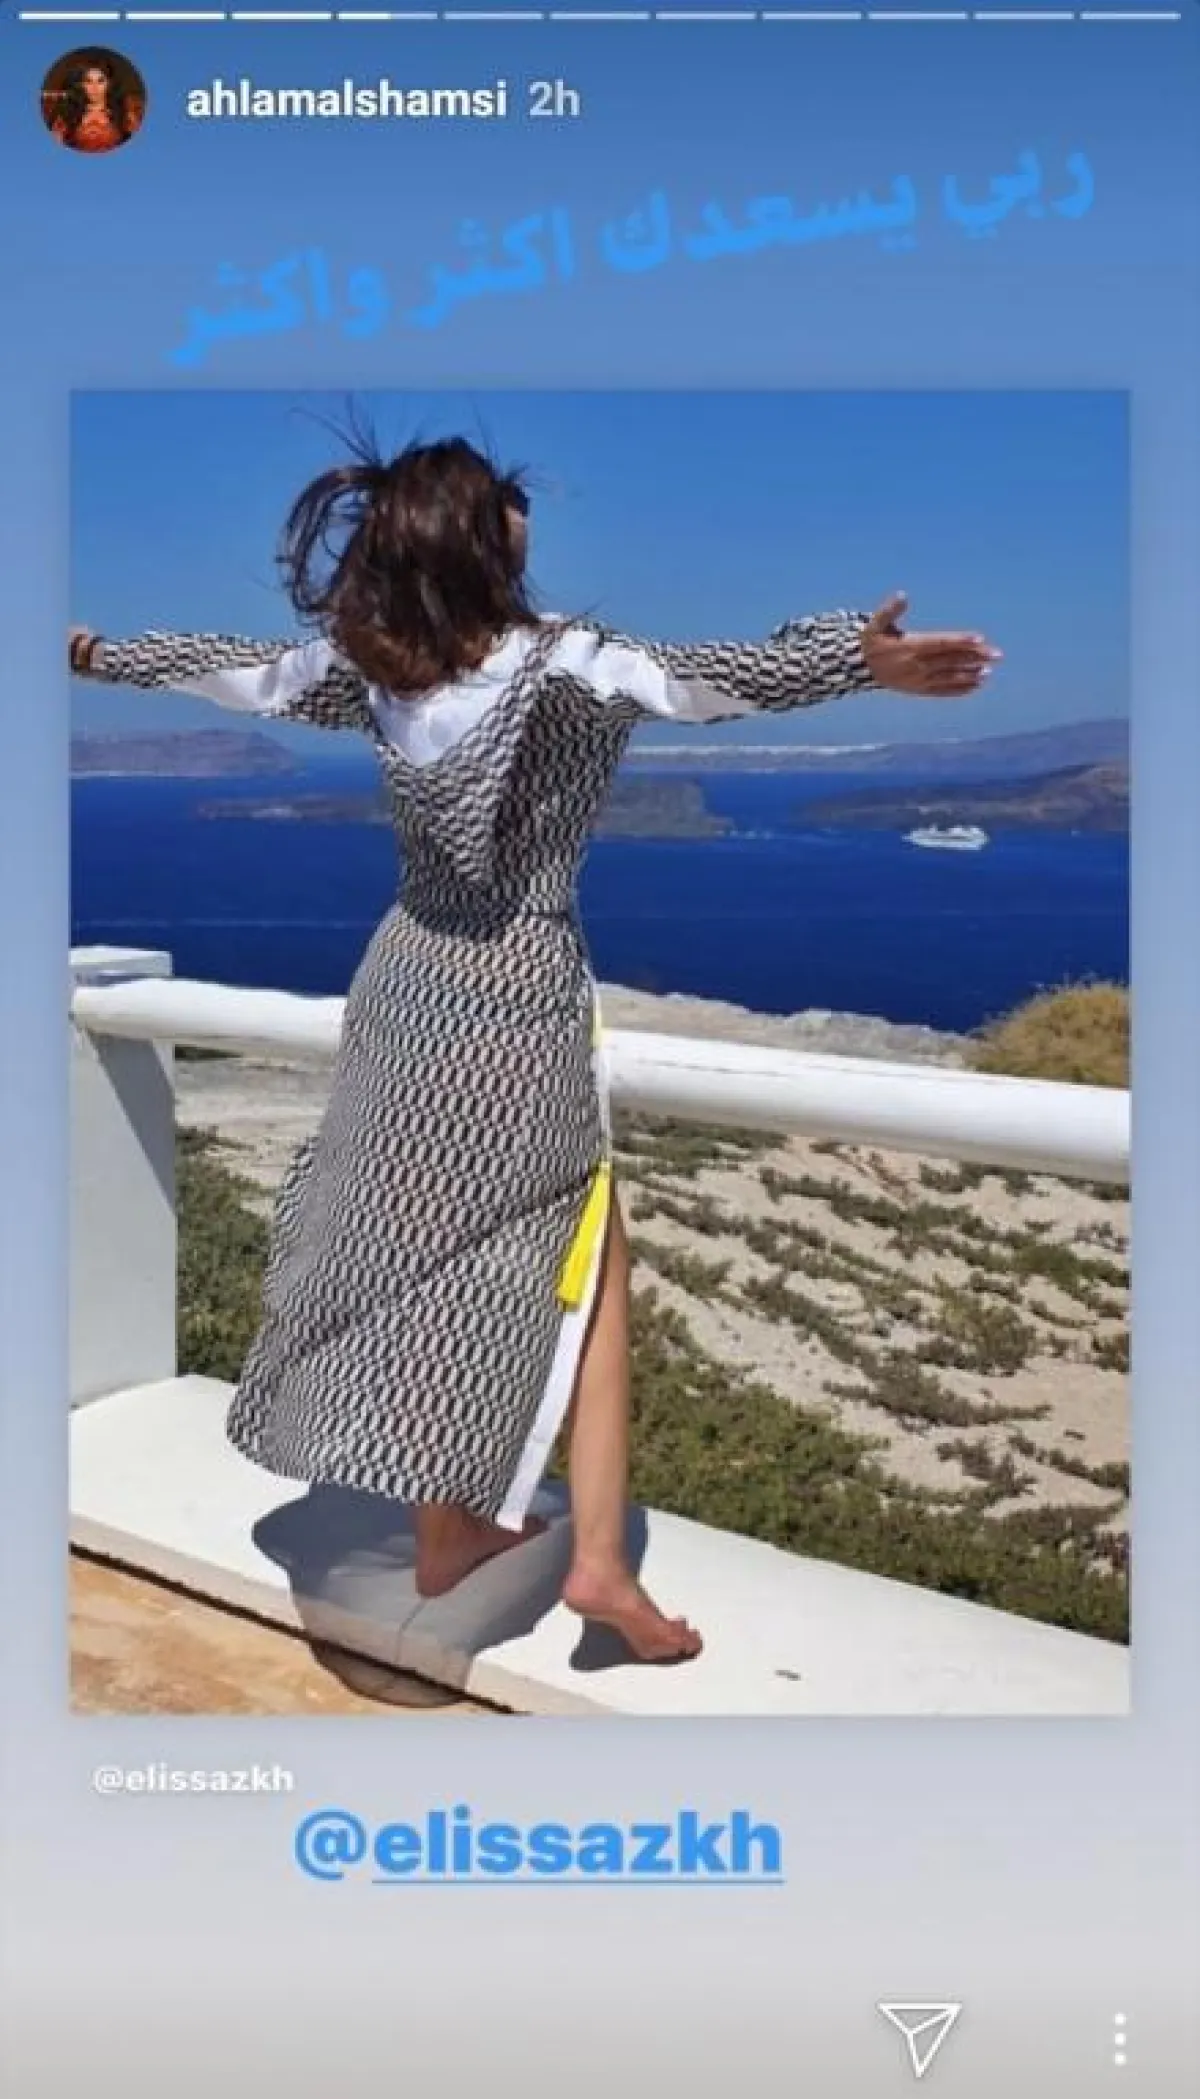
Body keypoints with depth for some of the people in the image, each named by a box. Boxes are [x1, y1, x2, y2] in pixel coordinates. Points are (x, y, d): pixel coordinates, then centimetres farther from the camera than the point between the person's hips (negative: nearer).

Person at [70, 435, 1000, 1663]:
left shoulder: (368, 664, 0)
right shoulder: (557, 664, -17)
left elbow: (234, 668, 15)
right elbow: (693, 679, -33)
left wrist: (94, 653, 33)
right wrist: (862, 659, -45)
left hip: (407, 981, 6)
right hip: (519, 1002, -6)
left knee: (423, 1260, 15)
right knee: (586, 1277, 6)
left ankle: (449, 1530, 27)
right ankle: (597, 1559, 6)